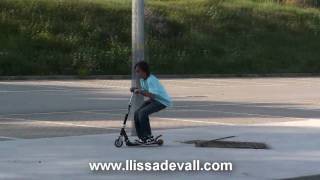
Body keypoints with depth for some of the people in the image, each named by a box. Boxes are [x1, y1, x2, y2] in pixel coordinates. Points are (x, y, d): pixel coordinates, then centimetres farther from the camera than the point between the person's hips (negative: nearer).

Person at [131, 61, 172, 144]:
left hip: (162, 101, -10)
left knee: (143, 112, -26)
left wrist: (141, 91, -34)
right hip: (153, 100, 10)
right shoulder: (142, 79, 4)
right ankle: (142, 138, 6)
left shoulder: (151, 80, -24)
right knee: (137, 113, -2)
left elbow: (153, 95, -31)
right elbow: (146, 92, 12)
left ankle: (149, 137, -17)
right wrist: (136, 90, -5)